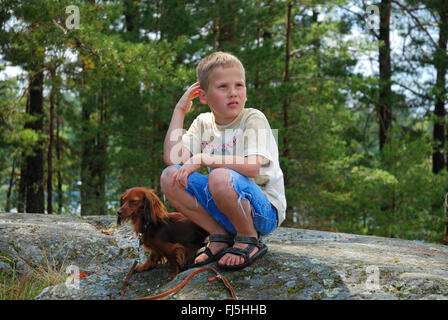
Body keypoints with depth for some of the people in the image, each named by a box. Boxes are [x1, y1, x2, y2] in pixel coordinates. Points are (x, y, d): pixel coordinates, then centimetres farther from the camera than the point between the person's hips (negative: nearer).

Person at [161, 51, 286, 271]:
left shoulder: (254, 119, -8)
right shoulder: (204, 123, 7)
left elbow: (252, 167, -25)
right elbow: (172, 157, -9)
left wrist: (203, 159, -24)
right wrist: (179, 110, -3)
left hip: (264, 210, -5)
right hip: (223, 210, 6)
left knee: (220, 177, -35)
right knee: (170, 176, -11)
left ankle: (249, 240, -9)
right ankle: (221, 238, -2)